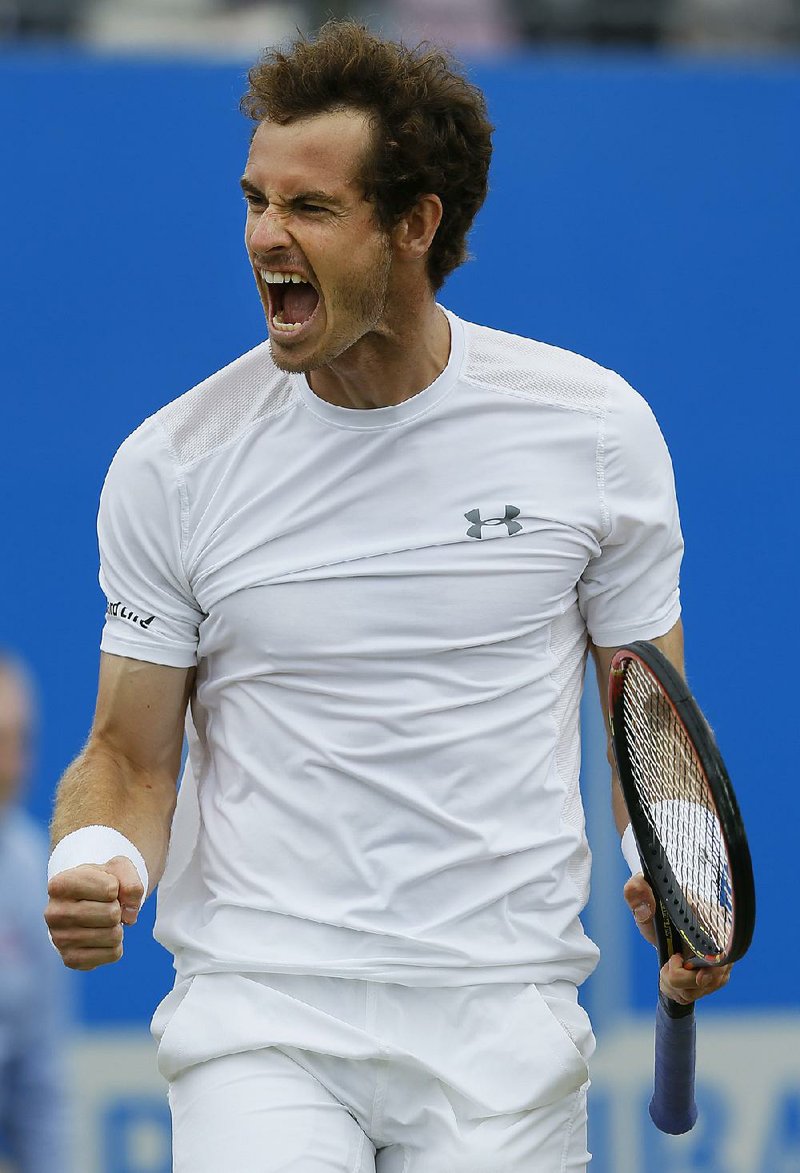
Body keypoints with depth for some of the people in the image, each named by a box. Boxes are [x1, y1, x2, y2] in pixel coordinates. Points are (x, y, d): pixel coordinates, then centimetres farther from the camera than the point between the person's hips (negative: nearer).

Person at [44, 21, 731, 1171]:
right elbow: (130, 754, 6)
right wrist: (95, 863, -16)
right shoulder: (173, 463, 0)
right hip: (257, 1010, -1)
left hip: (501, 1023, 1)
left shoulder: (594, 426, 1)